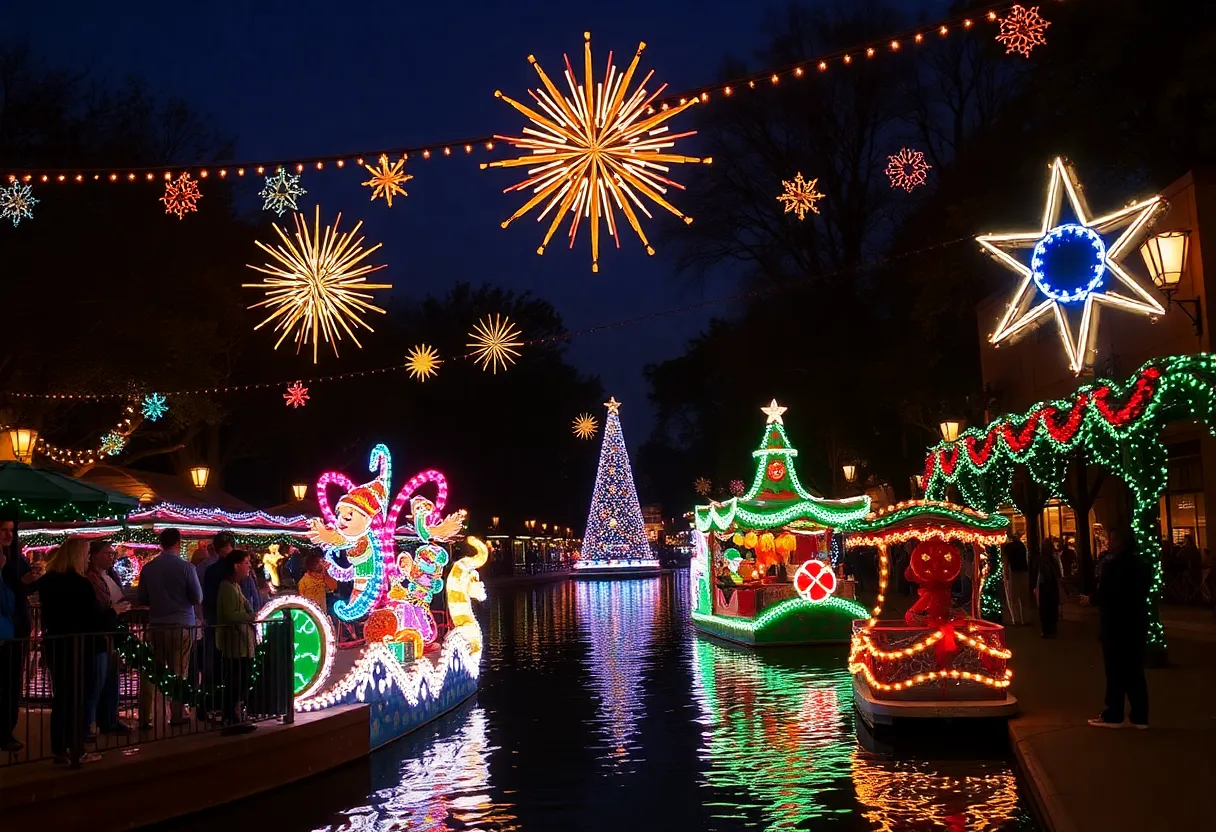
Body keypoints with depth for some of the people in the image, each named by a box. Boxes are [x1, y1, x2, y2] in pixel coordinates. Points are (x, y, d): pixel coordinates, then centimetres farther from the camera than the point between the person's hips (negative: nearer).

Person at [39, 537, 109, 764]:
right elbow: (95, 619, -14)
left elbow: (48, 613, 13)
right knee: (77, 699, 3)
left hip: (55, 646, 6)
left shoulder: (47, 581, 3)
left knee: (60, 698, 12)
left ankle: (59, 750, 15)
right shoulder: (80, 584, -19)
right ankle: (77, 751, 7)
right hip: (79, 647, -6)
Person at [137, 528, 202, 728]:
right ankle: (176, 717, 7)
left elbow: (143, 600, 8)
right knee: (178, 673, 5)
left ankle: (145, 718, 5)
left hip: (156, 627, 3)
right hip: (181, 626, -3)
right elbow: (197, 598, -5)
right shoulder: (185, 567, -8)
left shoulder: (148, 568, 1)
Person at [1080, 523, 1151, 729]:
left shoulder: (1112, 563, -15)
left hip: (1116, 623, -7)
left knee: (1116, 670, 1)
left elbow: (1104, 593, -20)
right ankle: (1140, 716, 11)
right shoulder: (1142, 565, 8)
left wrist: (1090, 599, 1)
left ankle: (1114, 715, 8)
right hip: (1136, 621, 7)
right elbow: (1143, 592, 13)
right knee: (1134, 670, 10)